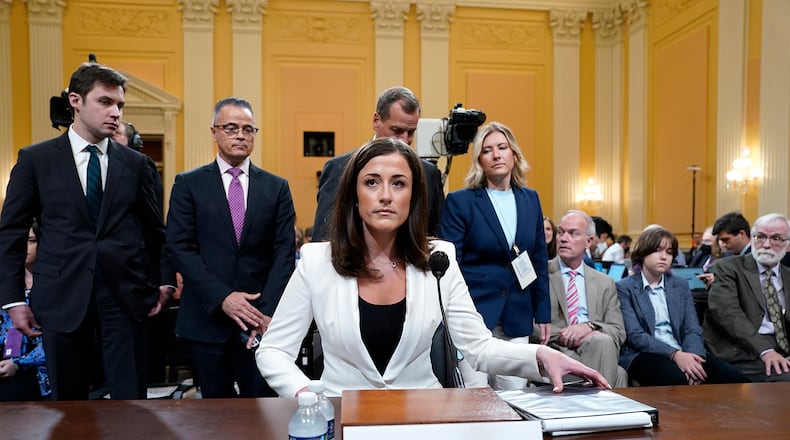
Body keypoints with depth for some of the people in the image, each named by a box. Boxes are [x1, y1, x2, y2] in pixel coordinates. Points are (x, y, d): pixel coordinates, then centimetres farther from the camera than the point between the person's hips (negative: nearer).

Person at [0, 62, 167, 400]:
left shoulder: (136, 163, 5)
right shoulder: (36, 159, 2)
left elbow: (155, 229, 11)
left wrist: (160, 282, 6)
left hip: (126, 295, 1)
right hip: (63, 296, 0)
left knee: (131, 399, 5)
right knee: (67, 401, 13)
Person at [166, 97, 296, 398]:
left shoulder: (277, 188, 6)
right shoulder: (189, 184, 4)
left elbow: (284, 251, 0)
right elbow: (180, 247, -4)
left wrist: (268, 310, -11)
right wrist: (222, 297, -14)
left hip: (261, 317, 0)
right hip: (207, 317, 0)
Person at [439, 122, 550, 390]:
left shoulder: (530, 199, 9)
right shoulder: (460, 202, -6)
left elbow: (540, 260, 13)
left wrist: (543, 314, 11)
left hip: (517, 318, 4)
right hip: (474, 314, -4)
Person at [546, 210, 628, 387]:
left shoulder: (605, 283, 17)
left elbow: (619, 332, 8)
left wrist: (589, 326, -13)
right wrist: (562, 335, -16)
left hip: (596, 351, 4)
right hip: (555, 354, -4)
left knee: (602, 341, -32)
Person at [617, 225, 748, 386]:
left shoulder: (681, 285, 18)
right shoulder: (624, 288, 2)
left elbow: (692, 330, 8)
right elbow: (635, 335, -9)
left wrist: (693, 356, -14)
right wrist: (675, 354, -23)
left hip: (682, 353, 5)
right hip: (644, 354, -5)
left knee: (735, 379, -22)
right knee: (679, 381, -36)